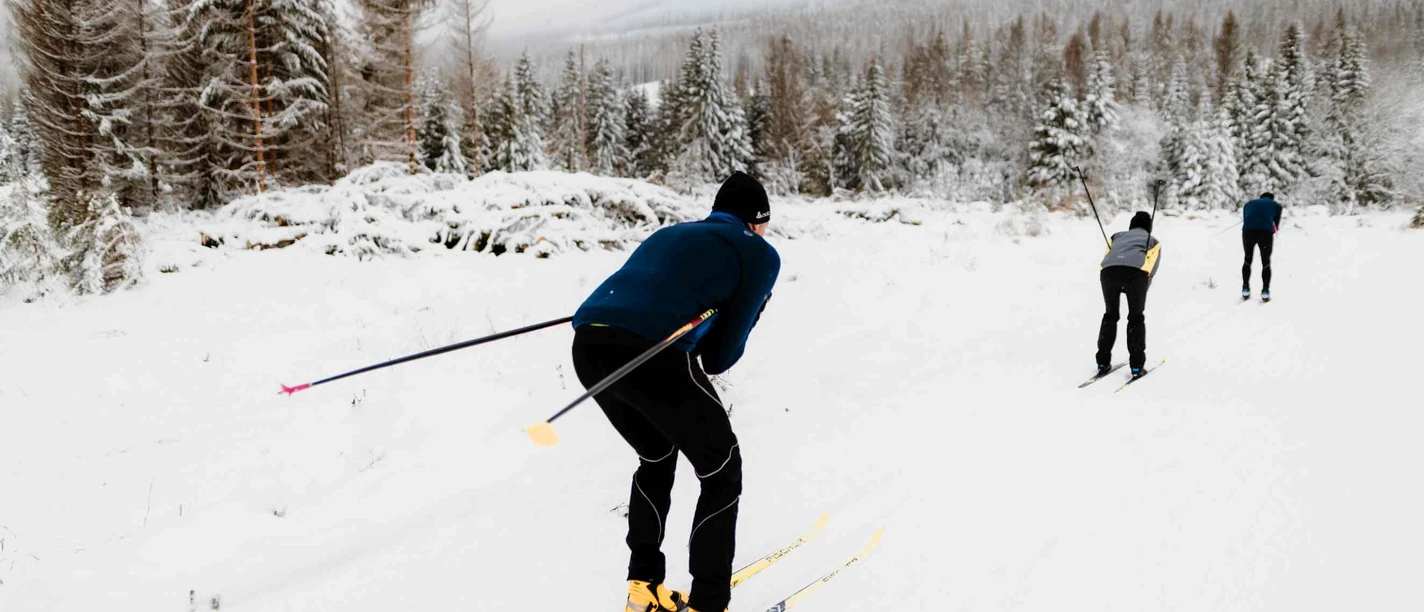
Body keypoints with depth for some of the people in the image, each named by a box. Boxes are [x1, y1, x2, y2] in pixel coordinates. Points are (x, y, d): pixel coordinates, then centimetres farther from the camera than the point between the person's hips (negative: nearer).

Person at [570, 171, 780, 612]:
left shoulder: (670, 234, 33)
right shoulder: (759, 253, 16)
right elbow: (718, 357, 10)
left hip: (588, 344, 7)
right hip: (649, 353, -7)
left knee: (657, 458, 31)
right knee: (722, 472, 16)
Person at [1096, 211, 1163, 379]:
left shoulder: (1117, 236, 39)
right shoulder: (1154, 241, 34)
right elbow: (1151, 270, 21)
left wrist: (1115, 287, 35)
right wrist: (1141, 292, 32)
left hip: (1109, 271, 2)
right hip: (1136, 272, -2)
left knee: (1110, 315, 22)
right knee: (1136, 318, 17)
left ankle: (1103, 363, 20)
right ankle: (1136, 365, 11)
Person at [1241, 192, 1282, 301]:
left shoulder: (1249, 203, 31)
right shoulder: (1276, 205, 25)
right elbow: (1276, 225, 25)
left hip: (1248, 231, 2)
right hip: (1266, 232, -2)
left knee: (1248, 260, 20)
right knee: (1266, 262, 14)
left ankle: (1245, 290, 18)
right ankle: (1265, 292, 8)